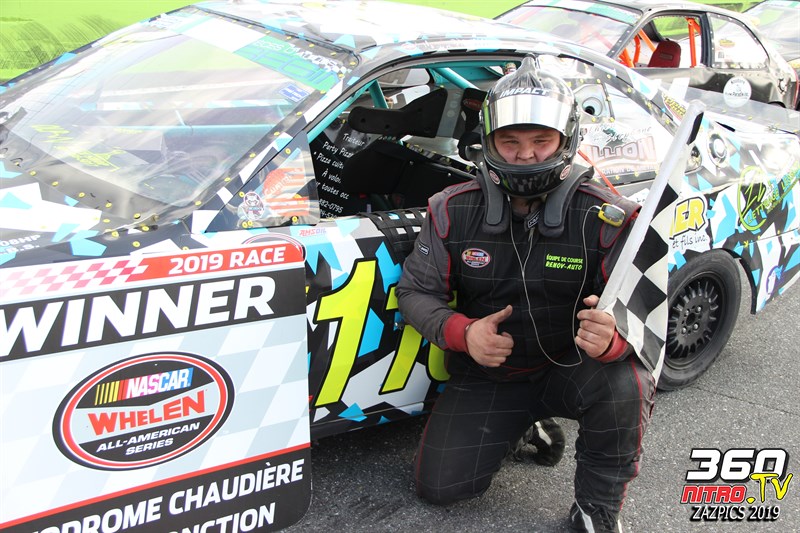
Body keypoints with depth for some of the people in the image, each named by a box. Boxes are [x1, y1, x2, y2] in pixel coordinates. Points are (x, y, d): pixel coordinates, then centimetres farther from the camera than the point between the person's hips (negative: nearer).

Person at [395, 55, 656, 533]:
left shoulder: (605, 218, -15)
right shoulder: (454, 212, -10)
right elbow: (416, 291, -2)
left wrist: (612, 338, -42)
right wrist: (462, 332, -24)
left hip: (569, 369, -2)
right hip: (486, 375, 3)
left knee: (626, 386, -35)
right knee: (438, 486, -4)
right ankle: (526, 424, 25)